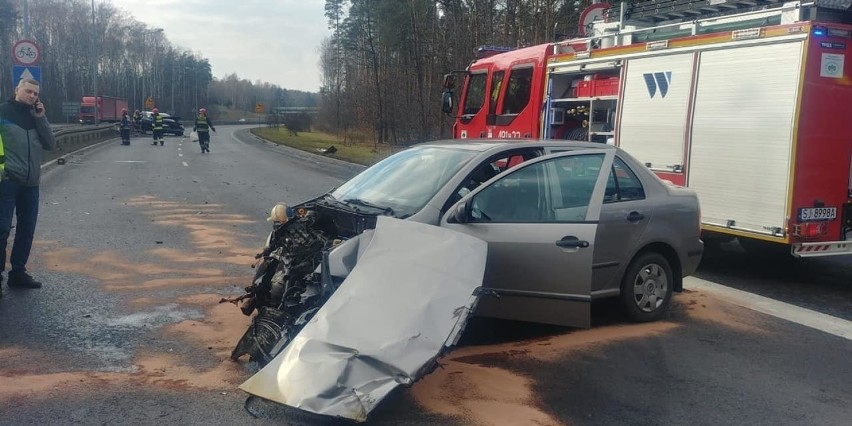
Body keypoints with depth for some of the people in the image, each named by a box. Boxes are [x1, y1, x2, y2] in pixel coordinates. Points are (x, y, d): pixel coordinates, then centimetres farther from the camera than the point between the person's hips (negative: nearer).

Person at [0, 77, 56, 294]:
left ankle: (18, 272, 20)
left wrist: (41, 118, -2)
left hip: (31, 182, 6)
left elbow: (50, 145, 7)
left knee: (27, 228, 10)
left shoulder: (35, 117, 15)